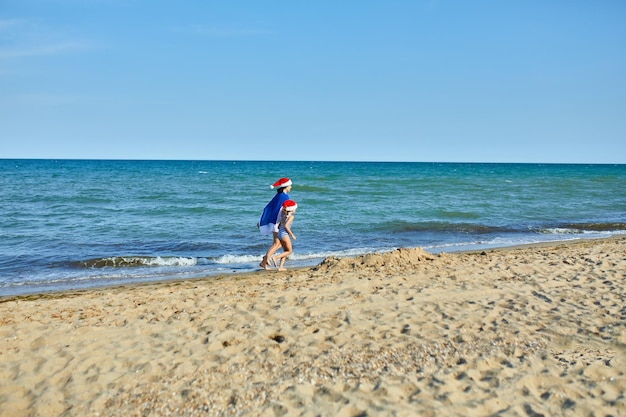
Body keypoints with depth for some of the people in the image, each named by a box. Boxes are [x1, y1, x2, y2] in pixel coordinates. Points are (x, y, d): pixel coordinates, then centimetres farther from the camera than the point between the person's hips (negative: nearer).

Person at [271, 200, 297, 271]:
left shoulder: (284, 215, 14)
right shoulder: (291, 216, -10)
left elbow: (279, 225, 16)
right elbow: (286, 226, -20)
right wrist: (292, 234, -13)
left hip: (279, 233, 8)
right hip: (284, 234, -8)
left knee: (285, 251, 15)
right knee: (289, 251, 3)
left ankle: (280, 267, 6)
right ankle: (275, 257, -12)